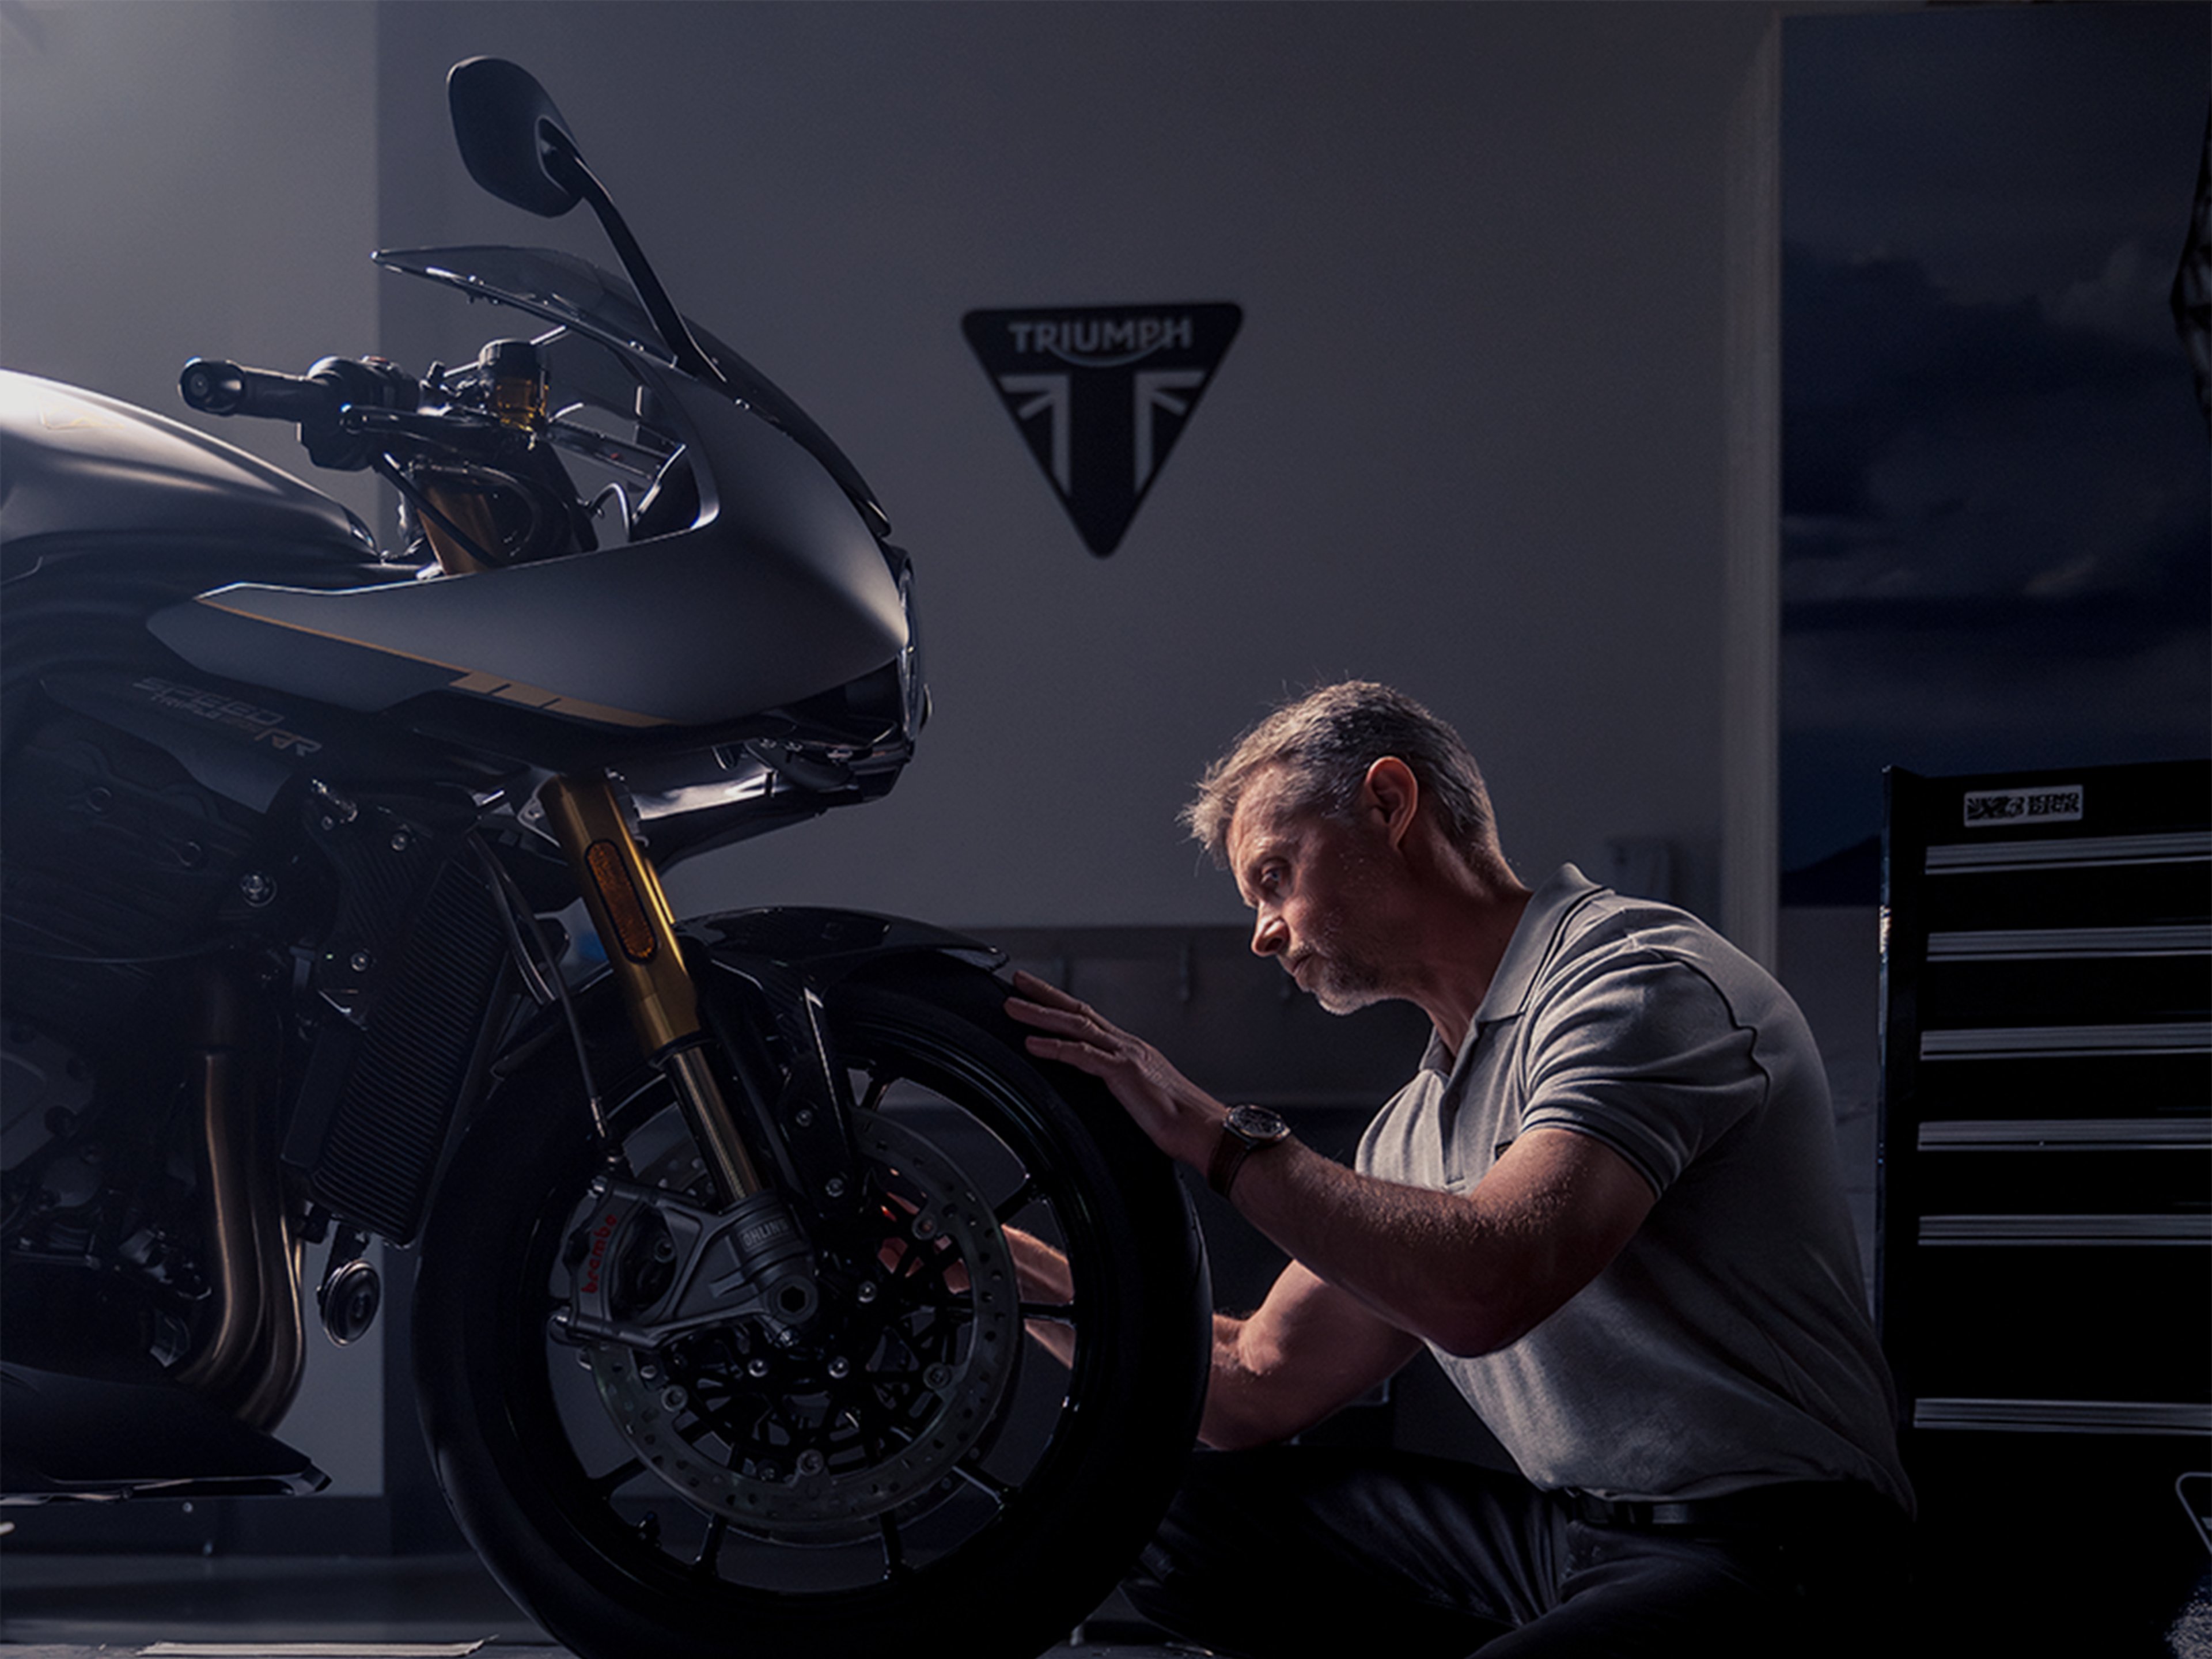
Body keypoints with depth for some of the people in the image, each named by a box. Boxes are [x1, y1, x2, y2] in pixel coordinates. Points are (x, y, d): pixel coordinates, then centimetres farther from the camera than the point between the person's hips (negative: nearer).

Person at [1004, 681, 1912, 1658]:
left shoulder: (1644, 979, -11)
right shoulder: (1419, 1125, 18)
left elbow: (1484, 1289, -26)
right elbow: (1259, 1387, 22)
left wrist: (1215, 1134, -19)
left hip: (1761, 1551, -9)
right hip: (1571, 1533, 9)